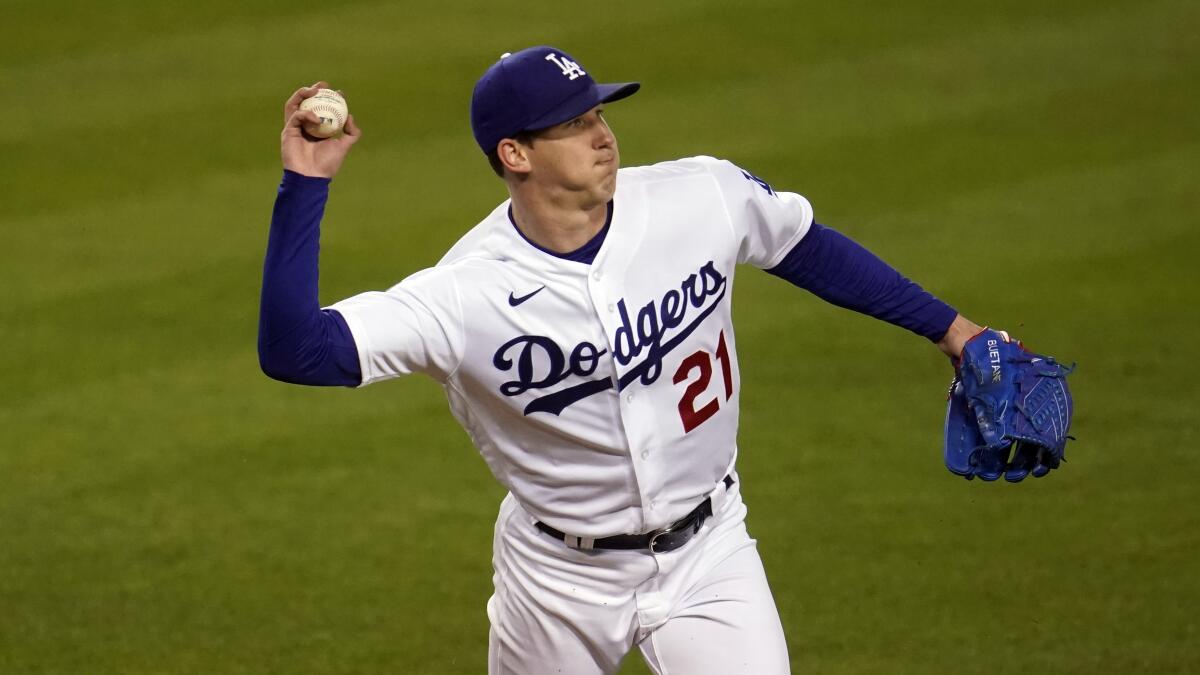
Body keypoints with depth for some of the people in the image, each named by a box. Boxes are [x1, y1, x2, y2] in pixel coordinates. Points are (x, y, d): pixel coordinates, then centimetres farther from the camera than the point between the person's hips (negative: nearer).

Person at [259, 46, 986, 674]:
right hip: (562, 578, -1)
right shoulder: (464, 294, -22)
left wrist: (947, 326, 11)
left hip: (707, 557, 1)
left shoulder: (703, 197, -14)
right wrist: (305, 186, -36)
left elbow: (810, 249, 5)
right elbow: (292, 350, -29)